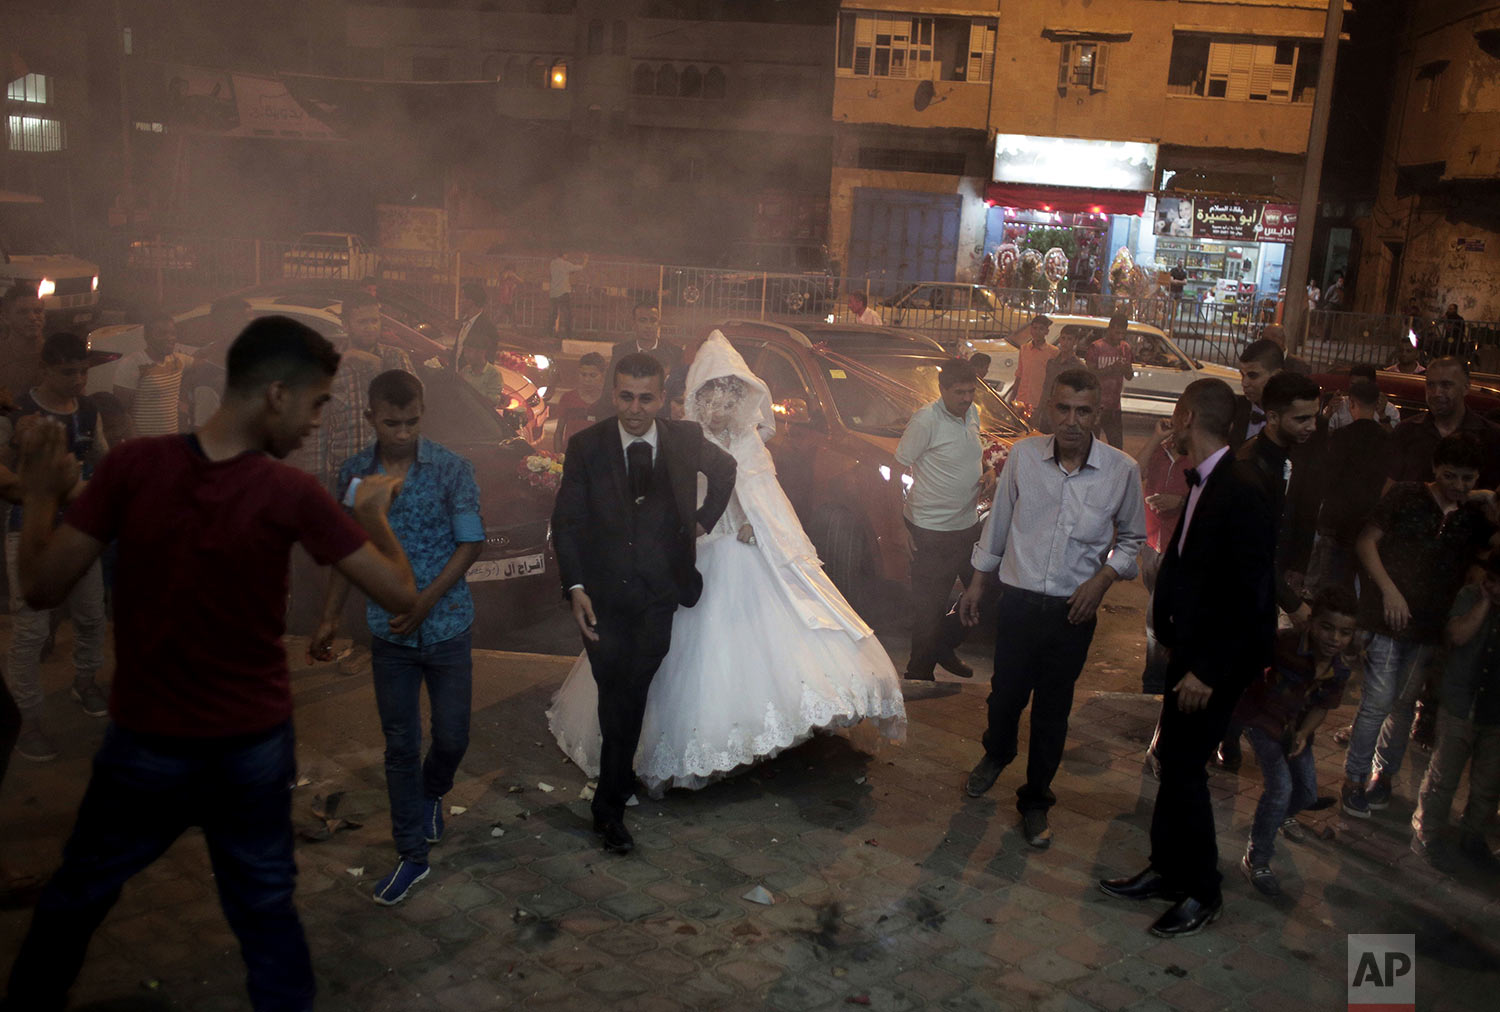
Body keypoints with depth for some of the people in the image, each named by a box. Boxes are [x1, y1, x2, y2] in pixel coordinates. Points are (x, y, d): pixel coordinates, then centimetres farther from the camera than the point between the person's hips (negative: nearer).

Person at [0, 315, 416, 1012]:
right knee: (264, 907, 18)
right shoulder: (292, 494, -17)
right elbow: (401, 596, -13)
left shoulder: (133, 464, -15)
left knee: (74, 900, 24)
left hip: (146, 744, 1)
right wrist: (373, 511, 3)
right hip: (255, 745, -1)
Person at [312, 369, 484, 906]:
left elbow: (469, 545, -9)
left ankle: (431, 793, 42)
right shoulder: (354, 473, -1)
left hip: (447, 626, -1)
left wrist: (425, 602, -19)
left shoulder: (452, 469, -10)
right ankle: (412, 855, 23)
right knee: (400, 746, 9)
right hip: (389, 634, 2)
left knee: (452, 737, 7)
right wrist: (330, 618, 6)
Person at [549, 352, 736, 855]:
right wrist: (575, 588, -15)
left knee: (630, 698, 8)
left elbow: (725, 469, 20)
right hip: (603, 597, -1)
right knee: (616, 699, 5)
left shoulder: (685, 440, -2)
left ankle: (609, 806, 25)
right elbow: (566, 521, -6)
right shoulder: (586, 446, -6)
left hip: (658, 595, 1)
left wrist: (705, 520, 12)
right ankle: (615, 796, 26)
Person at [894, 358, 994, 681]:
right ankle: (920, 673, 19)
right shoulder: (926, 419, -18)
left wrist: (988, 472, 0)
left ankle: (945, 647, 36)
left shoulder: (972, 413, 6)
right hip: (931, 530, -8)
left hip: (968, 523, 8)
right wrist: (905, 521, -16)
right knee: (929, 606, 2)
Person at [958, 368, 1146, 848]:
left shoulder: (1122, 470, -10)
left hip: (1073, 610, 0)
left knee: (1052, 711, 11)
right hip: (1018, 599, 1)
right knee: (1006, 693, 15)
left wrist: (1102, 579, -10)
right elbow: (999, 520, 5)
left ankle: (1035, 800, 31)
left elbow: (1132, 538, 6)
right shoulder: (1024, 455, -8)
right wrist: (977, 583, 10)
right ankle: (996, 755, 49)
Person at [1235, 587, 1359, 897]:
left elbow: (1322, 706, -2)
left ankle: (1282, 815, 54)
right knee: (1280, 786, -19)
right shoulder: (1284, 644, -35)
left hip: (1295, 726, 6)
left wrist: (1303, 734, -18)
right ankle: (1256, 860, -1)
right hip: (1261, 718, -6)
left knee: (1308, 793, 15)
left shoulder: (1341, 669, -15)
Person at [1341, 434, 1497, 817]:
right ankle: (1354, 778, 8)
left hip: (1430, 627, 4)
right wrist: (1389, 590, -10)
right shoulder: (1407, 496, -3)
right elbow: (1366, 542, -3)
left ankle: (1383, 774, 27)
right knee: (1378, 702, -5)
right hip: (1388, 616, -3)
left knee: (1404, 704, 11)